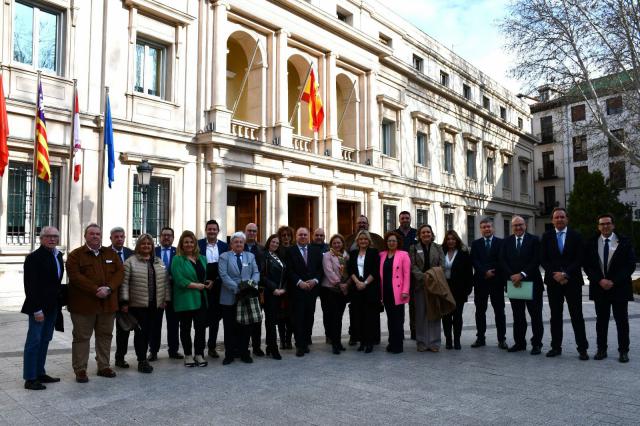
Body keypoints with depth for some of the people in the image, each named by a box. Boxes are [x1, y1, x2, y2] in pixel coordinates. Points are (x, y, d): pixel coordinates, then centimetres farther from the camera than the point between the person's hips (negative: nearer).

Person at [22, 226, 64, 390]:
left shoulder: (58, 256, 10)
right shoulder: (34, 258, -12)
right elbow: (30, 286, -15)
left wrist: (59, 300, 8)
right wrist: (37, 309, -17)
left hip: (52, 306, 7)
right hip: (39, 307, -7)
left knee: (45, 340, 13)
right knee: (34, 341, 0)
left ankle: (40, 373, 22)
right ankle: (30, 378, 7)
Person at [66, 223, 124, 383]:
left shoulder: (111, 254, 11)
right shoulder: (75, 255, -1)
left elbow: (120, 272, 3)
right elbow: (75, 276, -13)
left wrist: (108, 288, -14)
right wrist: (95, 290, -20)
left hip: (108, 303, 4)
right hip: (83, 304, -4)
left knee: (105, 336, 12)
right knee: (81, 337, 2)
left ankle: (104, 367, 23)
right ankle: (80, 370, 12)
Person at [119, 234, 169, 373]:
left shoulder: (159, 262, 13)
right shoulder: (130, 262, -1)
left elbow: (164, 282, 15)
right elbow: (124, 283, -5)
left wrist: (166, 299, 9)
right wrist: (124, 302, -10)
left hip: (156, 305, 4)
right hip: (138, 305, -4)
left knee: (149, 331, 7)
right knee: (140, 332, -2)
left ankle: (143, 357, 20)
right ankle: (142, 360, 6)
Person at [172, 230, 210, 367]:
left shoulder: (202, 258, 12)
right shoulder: (177, 259, -6)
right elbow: (179, 280, -15)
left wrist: (209, 282, -1)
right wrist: (197, 285, -15)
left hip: (201, 299, 4)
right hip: (185, 300, -4)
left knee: (201, 327, 4)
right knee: (186, 328, 9)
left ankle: (199, 354, 16)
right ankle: (188, 355, 21)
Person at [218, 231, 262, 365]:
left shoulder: (250, 256, 12)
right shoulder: (224, 257, 2)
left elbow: (256, 272, 5)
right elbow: (224, 275, -9)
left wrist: (252, 283, -16)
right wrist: (237, 288, -18)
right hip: (229, 298, -2)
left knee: (245, 327, 8)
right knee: (230, 328, 5)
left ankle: (244, 353, 18)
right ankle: (229, 354, 15)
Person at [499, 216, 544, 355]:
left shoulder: (534, 240, -2)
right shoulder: (507, 242, 8)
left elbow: (536, 260, -10)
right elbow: (503, 261, 1)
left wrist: (522, 275, -16)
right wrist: (512, 276, -12)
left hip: (532, 282, -3)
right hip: (514, 282, 3)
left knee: (536, 316, 3)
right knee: (518, 316, 10)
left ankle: (537, 344, 12)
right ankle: (519, 342, 19)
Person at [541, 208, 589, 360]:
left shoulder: (576, 236, 2)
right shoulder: (547, 237, 6)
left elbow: (579, 259, -4)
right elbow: (543, 259, 2)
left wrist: (566, 274, -13)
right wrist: (554, 274, -11)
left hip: (572, 281, -2)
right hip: (553, 281, 2)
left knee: (577, 316, 1)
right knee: (555, 316, 8)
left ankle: (582, 348, 7)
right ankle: (556, 347, 15)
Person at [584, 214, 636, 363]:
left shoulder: (624, 242, 0)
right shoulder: (591, 244, 4)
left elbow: (630, 265, -5)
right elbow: (587, 266, 2)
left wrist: (614, 281, -13)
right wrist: (600, 280, -12)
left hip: (619, 288, -1)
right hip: (599, 288, 2)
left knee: (622, 320, 4)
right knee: (601, 320, 8)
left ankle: (623, 351, 14)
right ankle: (601, 349, 16)